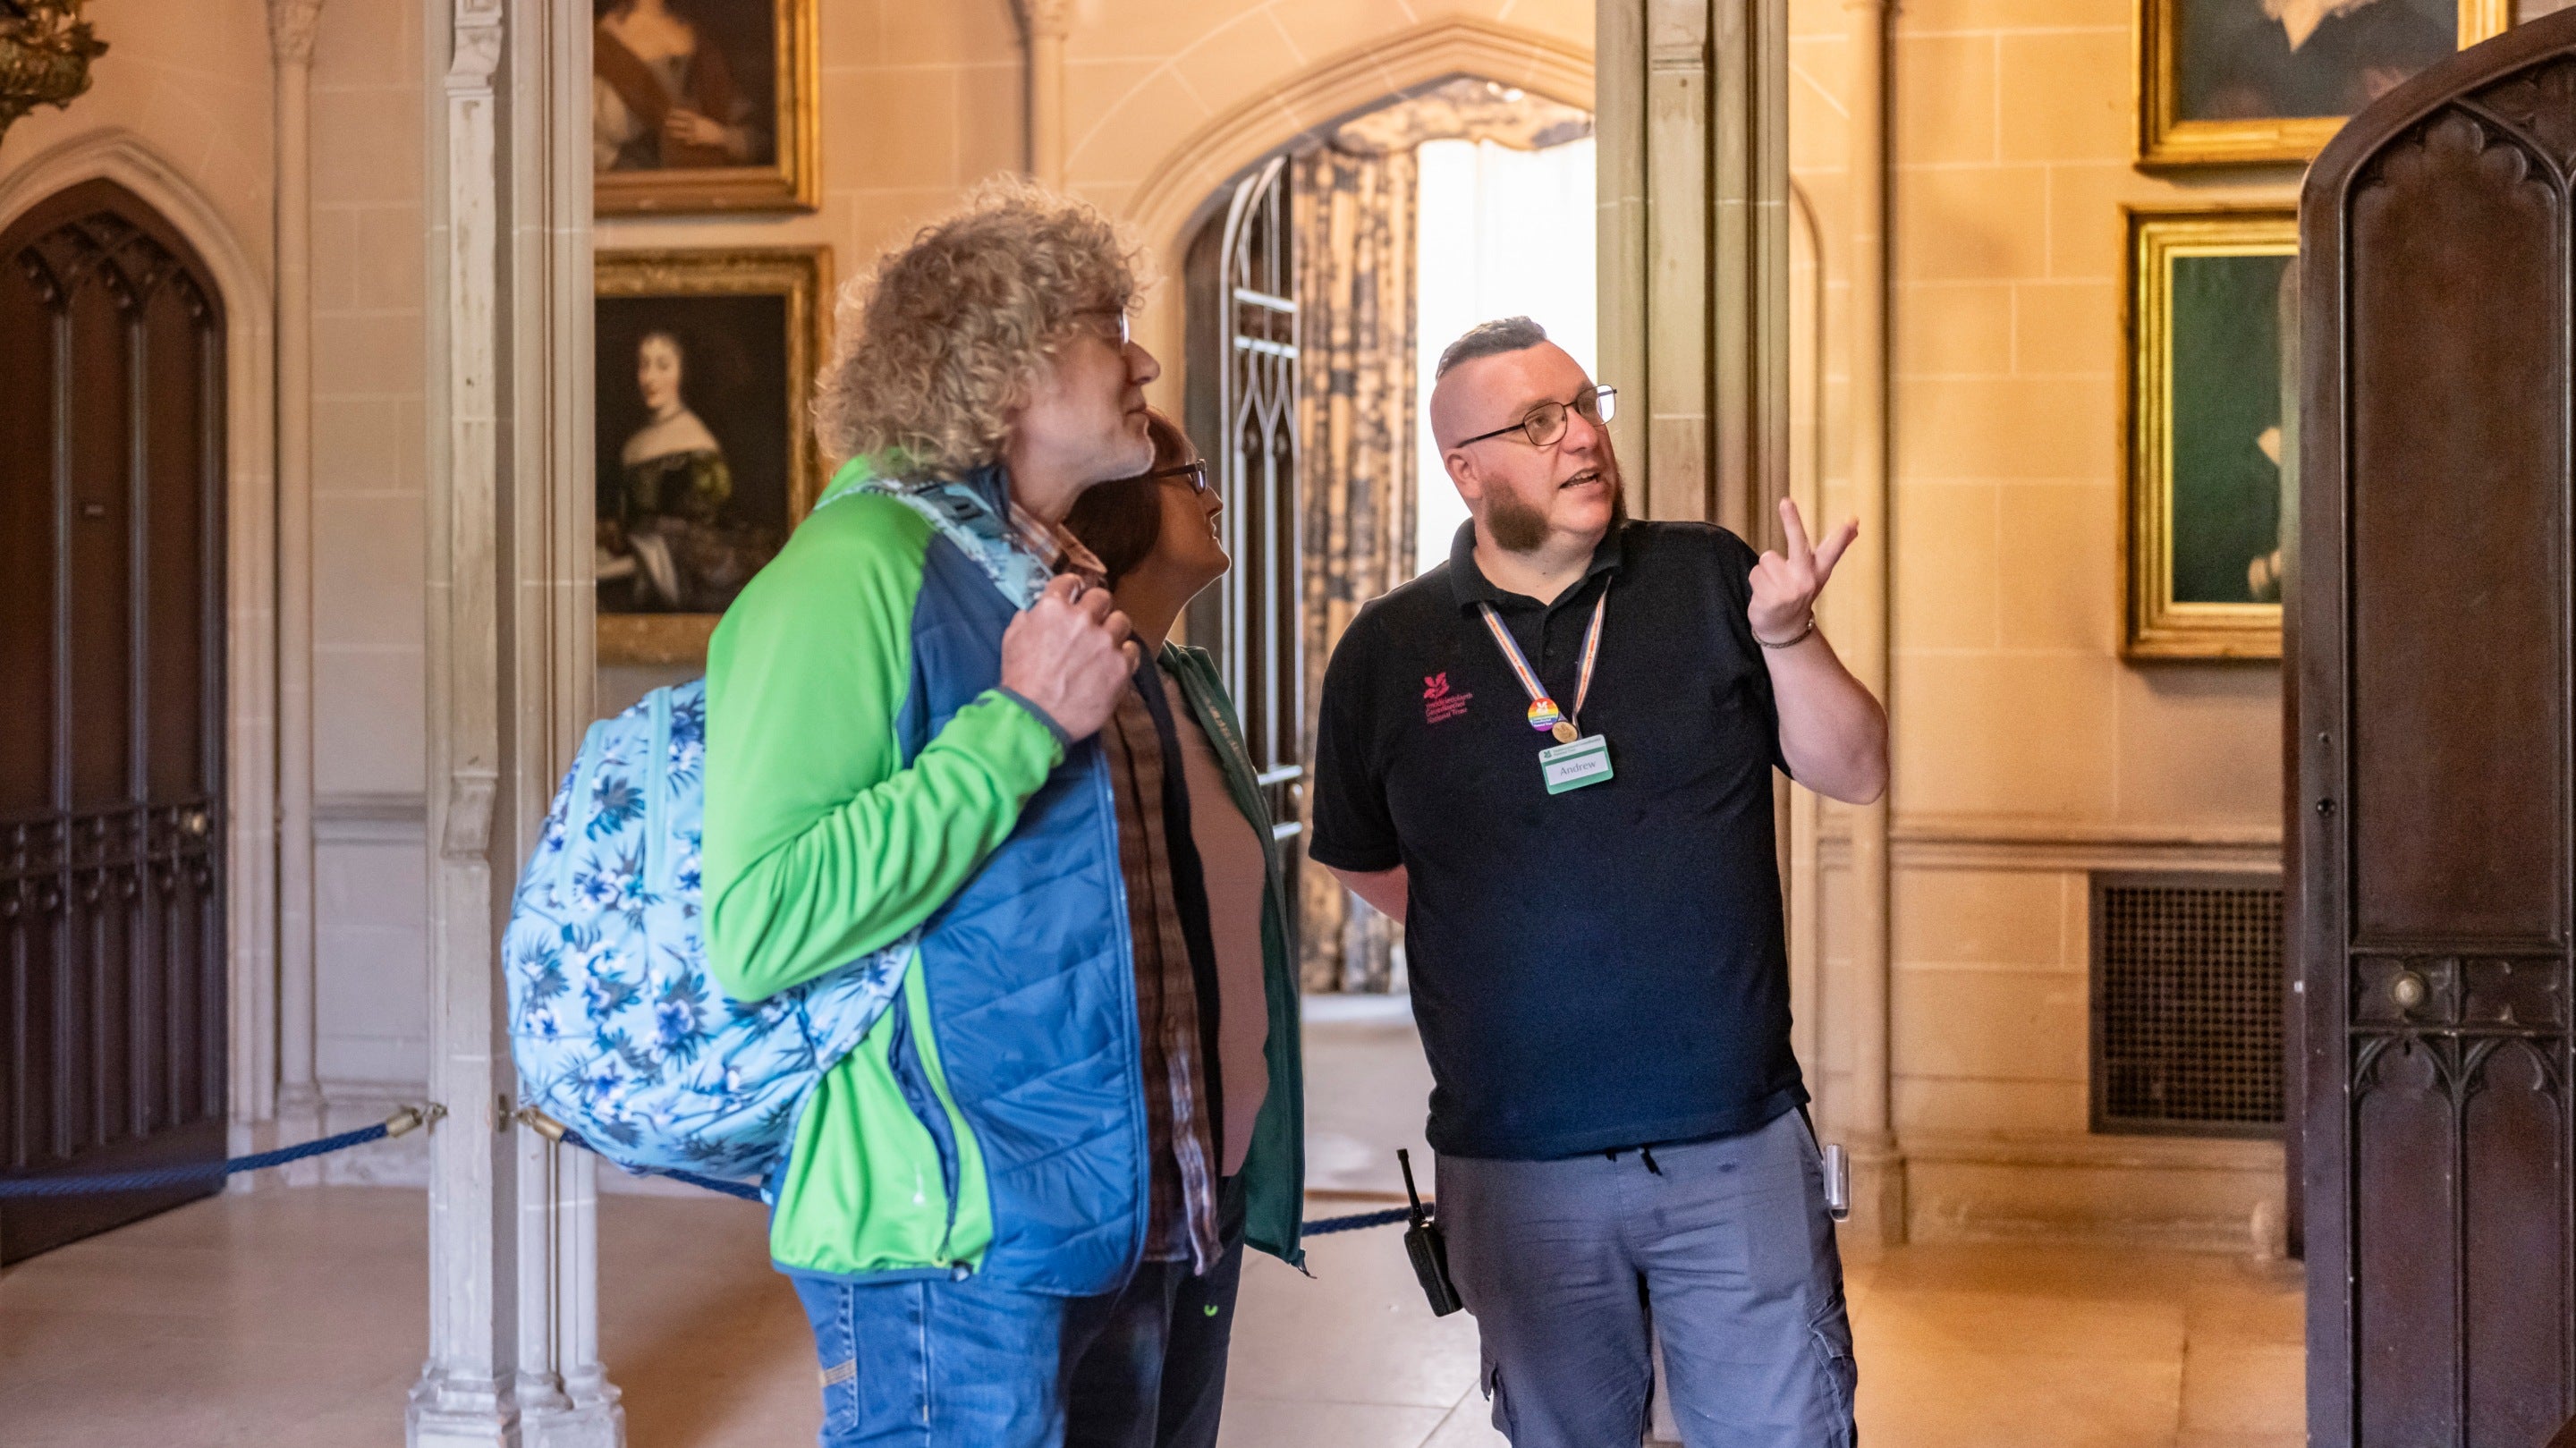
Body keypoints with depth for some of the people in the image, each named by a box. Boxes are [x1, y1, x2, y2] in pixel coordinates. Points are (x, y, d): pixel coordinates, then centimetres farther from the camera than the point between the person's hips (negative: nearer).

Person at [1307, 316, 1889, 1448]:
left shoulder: (1707, 579, 2)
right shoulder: (1390, 652, 2)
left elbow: (1856, 775, 0)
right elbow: (1362, 857, 16)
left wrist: (1786, 635, -15)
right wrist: (1499, 934, 7)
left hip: (1737, 1143, 0)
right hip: (1518, 1171, 0)